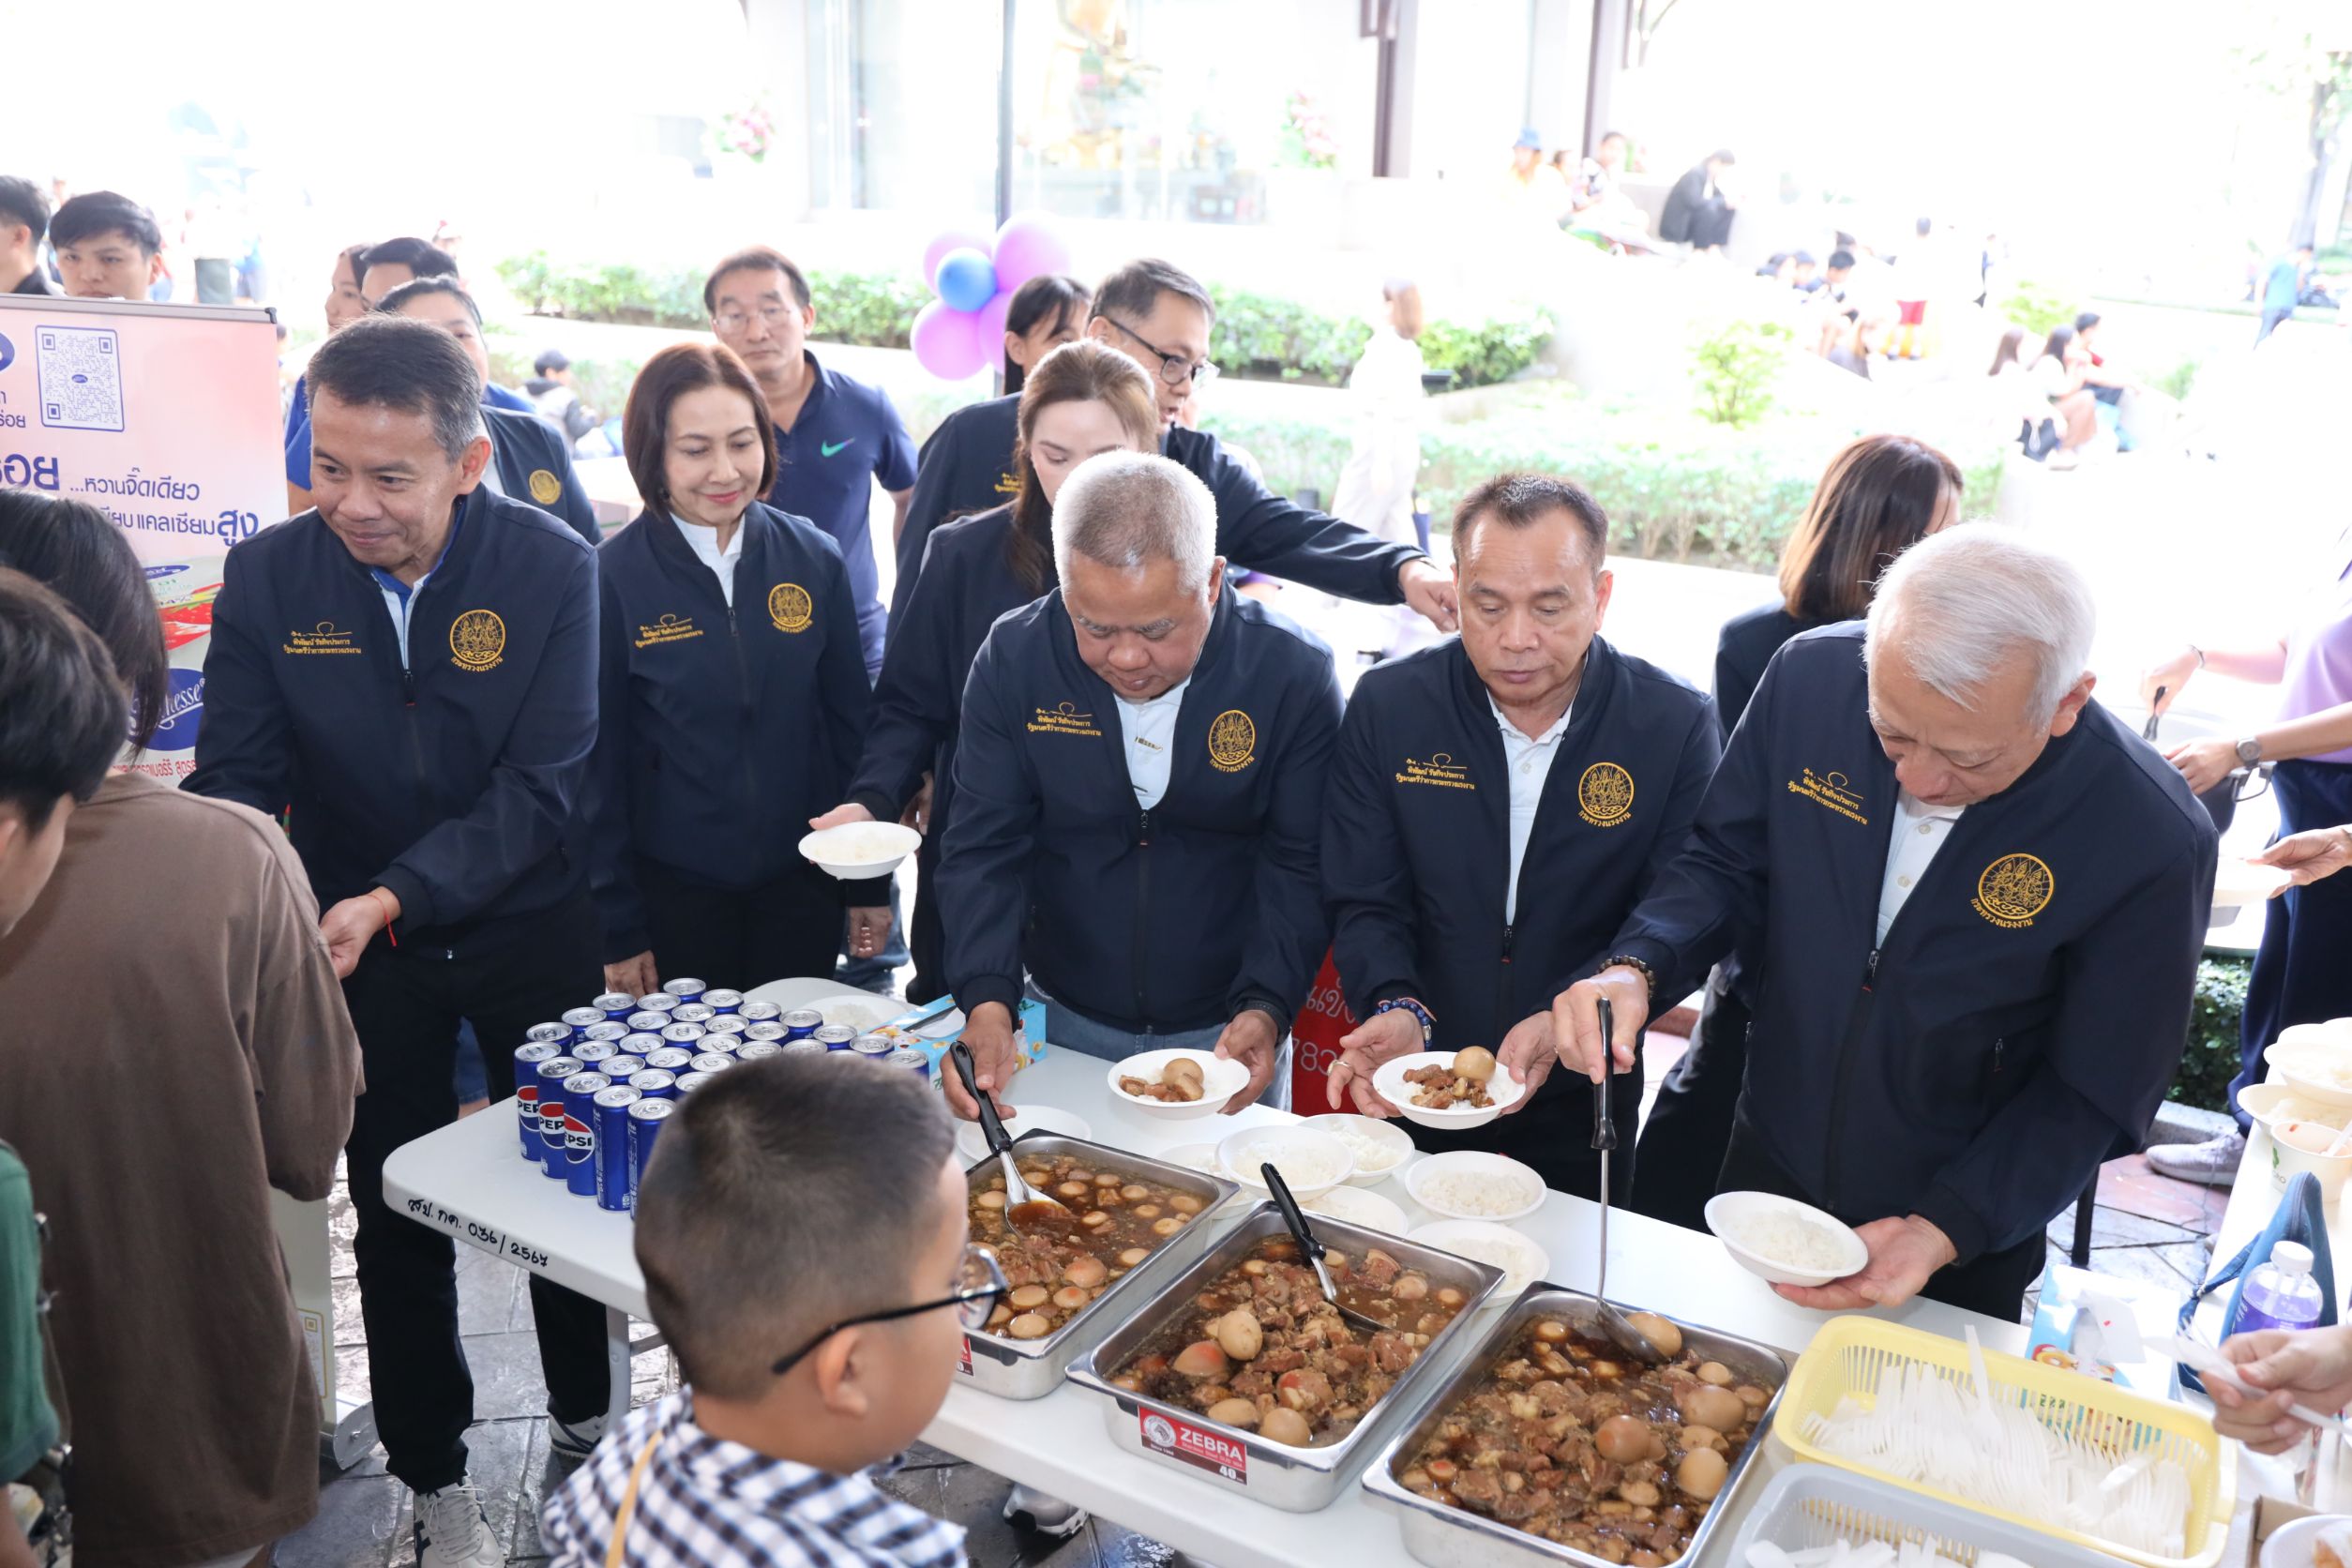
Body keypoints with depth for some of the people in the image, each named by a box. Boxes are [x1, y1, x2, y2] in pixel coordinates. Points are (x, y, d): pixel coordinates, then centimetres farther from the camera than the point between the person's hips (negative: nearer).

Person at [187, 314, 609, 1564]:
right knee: (396, 1217, 13)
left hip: (531, 932, -1)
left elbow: (541, 789, -20)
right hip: (357, 950, 2)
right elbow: (237, 779, -7)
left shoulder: (551, 568, -17)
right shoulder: (266, 578, -11)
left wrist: (392, 897, -31)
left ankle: (584, 1419, 39)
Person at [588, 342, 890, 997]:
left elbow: (850, 721, 4)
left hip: (801, 885, 2)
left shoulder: (812, 559, -3)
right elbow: (600, 759, -5)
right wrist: (616, 927, -4)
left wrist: (870, 882, 5)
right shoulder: (612, 576, -10)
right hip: (672, 894, -2)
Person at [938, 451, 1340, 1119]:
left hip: (1224, 1037, -1)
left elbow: (1298, 867, -11)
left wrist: (1265, 1008, -25)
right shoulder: (1013, 659, -12)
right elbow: (984, 850, -10)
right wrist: (987, 1000, -24)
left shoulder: (1294, 674, -16)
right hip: (1063, 1026, 1)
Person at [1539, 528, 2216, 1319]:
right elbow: (1724, 862, -6)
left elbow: (2094, 1097, -16)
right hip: (1768, 1165, 3)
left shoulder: (2153, 839, -27)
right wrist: (1636, 969, -24)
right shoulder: (1812, 677, -20)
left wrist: (1943, 1232, -26)